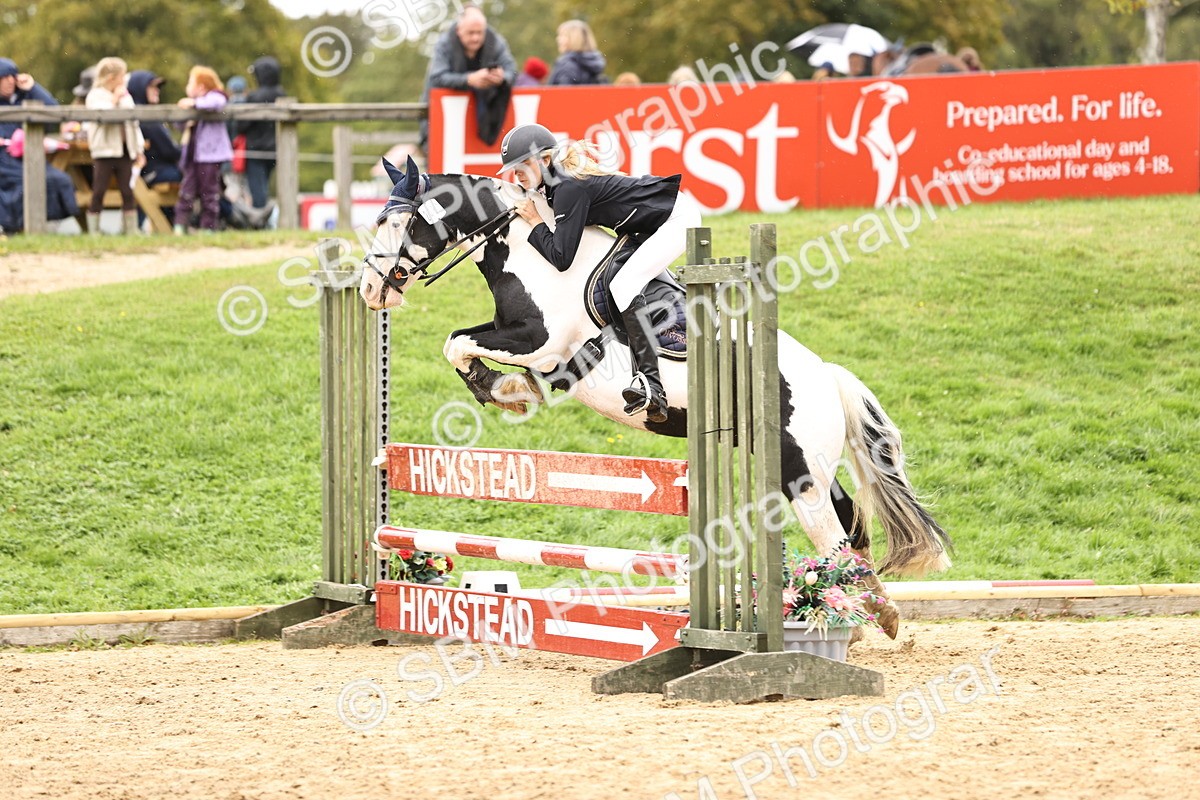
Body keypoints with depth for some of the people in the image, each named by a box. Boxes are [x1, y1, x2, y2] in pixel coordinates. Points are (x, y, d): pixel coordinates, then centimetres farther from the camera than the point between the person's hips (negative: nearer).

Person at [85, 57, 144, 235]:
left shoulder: (126, 97, 16)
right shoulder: (96, 96, -3)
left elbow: (134, 124, 18)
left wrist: (139, 150, 15)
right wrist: (114, 100, -11)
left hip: (124, 151, 6)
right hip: (104, 152, -6)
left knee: (128, 193, 4)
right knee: (99, 193, -4)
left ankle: (131, 230, 8)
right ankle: (93, 230, -1)